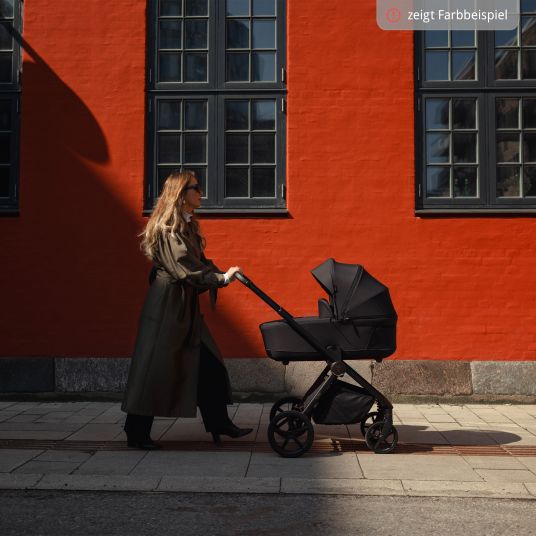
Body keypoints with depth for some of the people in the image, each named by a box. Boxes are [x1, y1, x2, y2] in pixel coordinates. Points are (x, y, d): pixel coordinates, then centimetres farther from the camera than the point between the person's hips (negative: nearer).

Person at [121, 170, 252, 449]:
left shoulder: (187, 226, 16)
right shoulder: (168, 227, -14)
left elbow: (198, 262, 14)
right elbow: (185, 267, -22)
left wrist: (222, 274, -3)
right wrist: (221, 278, -24)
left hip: (185, 307, 10)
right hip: (166, 306, -10)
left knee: (208, 364, 9)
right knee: (155, 368, -2)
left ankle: (218, 423, 18)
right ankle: (137, 433, 9)